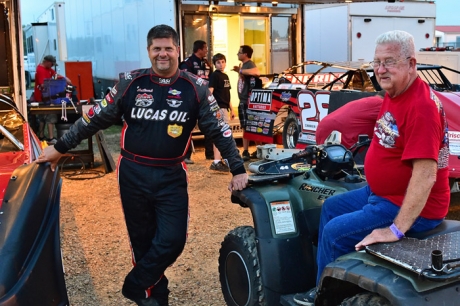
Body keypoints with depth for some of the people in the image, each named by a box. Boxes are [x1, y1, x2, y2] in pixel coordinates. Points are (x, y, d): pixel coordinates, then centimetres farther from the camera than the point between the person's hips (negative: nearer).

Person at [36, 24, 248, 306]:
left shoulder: (196, 89, -3)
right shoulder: (130, 83, -1)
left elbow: (218, 130, 0)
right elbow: (96, 119, 6)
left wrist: (238, 170, -6)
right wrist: (60, 147, 7)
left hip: (171, 177, 0)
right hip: (132, 174, 1)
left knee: (172, 240, -5)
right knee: (142, 239, 10)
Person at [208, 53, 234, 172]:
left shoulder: (225, 76, 17)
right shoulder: (214, 75, -8)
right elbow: (209, 93, -16)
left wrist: (231, 108, 23)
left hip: (224, 108, 9)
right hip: (218, 108, -9)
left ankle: (219, 161, 21)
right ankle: (217, 162, -14)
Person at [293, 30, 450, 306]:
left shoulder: (421, 105, -28)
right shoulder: (393, 94, 4)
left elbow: (425, 174, -33)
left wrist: (396, 230, -33)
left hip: (412, 208, -11)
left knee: (335, 232, -12)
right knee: (331, 207, 20)